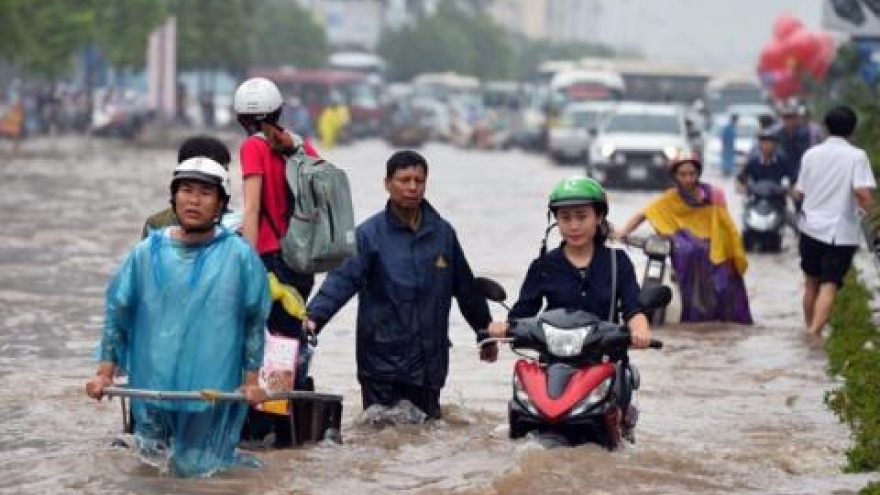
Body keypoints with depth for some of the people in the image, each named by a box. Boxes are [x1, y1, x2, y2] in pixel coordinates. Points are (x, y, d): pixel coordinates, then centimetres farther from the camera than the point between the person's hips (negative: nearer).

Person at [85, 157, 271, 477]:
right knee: (153, 462, 14)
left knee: (197, 469, 3)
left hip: (213, 390, -2)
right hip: (153, 387, 2)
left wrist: (251, 379, 0)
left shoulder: (239, 255, -3)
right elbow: (117, 313, 7)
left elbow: (254, 322, 2)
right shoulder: (147, 253, 1)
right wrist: (105, 372, 3)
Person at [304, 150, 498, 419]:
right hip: (383, 357, -3)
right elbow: (343, 279, -16)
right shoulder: (370, 234, -5)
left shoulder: (442, 232, 8)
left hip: (430, 358, 3)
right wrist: (314, 317, -32)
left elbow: (465, 287, 17)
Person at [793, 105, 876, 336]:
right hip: (840, 231, -4)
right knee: (829, 285, -6)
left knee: (812, 282, 19)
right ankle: (816, 332, -22)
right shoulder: (857, 156, -10)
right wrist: (870, 208, -3)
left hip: (811, 227, 4)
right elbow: (862, 191, -21)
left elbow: (799, 193, 8)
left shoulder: (811, 154, 3)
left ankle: (809, 329, 31)